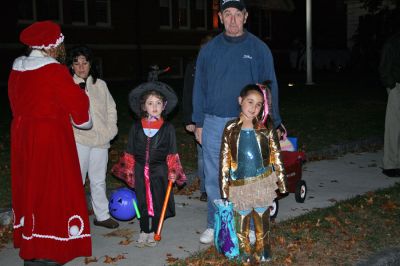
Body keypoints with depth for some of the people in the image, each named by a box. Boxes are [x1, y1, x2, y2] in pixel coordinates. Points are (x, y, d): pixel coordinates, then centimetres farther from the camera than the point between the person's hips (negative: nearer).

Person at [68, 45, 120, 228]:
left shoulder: (100, 85, 10)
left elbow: (111, 109, 16)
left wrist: (110, 130, 6)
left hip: (100, 140, 5)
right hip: (78, 140, -4)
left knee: (99, 180, 14)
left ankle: (102, 215, 24)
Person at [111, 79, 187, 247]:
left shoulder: (167, 128, -3)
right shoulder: (137, 127, 1)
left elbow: (172, 152, 0)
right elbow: (130, 151, 7)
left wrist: (172, 171, -5)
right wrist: (129, 171, 5)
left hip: (159, 170, -1)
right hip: (140, 170, 1)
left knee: (157, 201, 7)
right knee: (142, 201, 9)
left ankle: (154, 232, 22)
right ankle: (144, 231, 23)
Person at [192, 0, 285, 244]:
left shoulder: (259, 49, -1)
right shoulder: (209, 50, 5)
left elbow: (270, 87, 1)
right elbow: (199, 88, 9)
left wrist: (274, 124, -2)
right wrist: (199, 123, 7)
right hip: (214, 124, 2)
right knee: (214, 178, 8)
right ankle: (215, 225, 23)